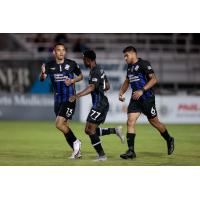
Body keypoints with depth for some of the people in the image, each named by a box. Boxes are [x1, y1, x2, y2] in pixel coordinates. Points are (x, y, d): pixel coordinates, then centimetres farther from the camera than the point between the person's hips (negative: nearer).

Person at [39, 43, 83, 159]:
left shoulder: (72, 64, -5)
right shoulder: (49, 65, 0)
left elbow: (81, 76, 9)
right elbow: (42, 79, -13)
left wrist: (73, 81, -10)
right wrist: (43, 74, -36)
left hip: (69, 99, -5)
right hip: (58, 100, 5)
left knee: (59, 124, -17)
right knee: (65, 126, 9)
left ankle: (75, 142, 3)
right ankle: (77, 151, 19)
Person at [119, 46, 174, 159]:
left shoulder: (144, 64, -11)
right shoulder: (130, 67, 13)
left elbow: (154, 79, -18)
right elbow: (127, 82, 28)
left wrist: (142, 90, -25)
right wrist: (121, 93, 11)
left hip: (147, 98, -6)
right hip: (135, 99, 7)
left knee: (154, 122, 6)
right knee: (130, 122, -9)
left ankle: (169, 140, 32)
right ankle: (131, 151, -10)